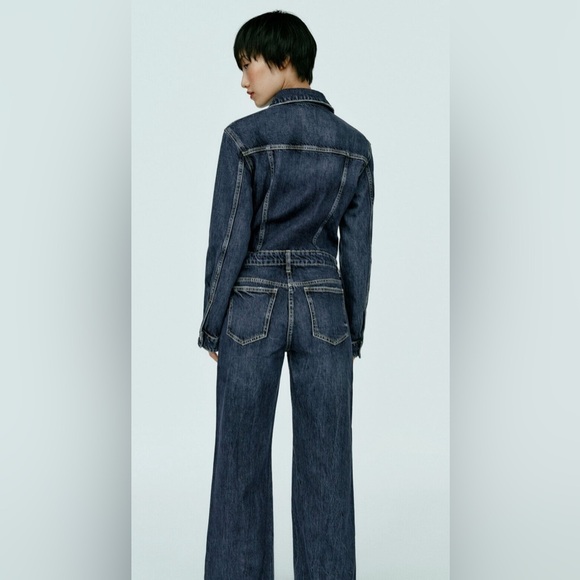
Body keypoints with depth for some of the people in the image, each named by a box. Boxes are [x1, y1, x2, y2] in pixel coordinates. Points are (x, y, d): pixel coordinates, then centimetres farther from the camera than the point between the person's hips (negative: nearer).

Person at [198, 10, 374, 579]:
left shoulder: (245, 136, -9)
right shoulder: (355, 145, 3)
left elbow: (228, 240, -9)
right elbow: (356, 249, 4)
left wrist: (212, 327, 1)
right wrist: (353, 334, 11)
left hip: (254, 308, -3)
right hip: (324, 310, 3)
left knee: (242, 461, 9)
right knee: (325, 464, 9)